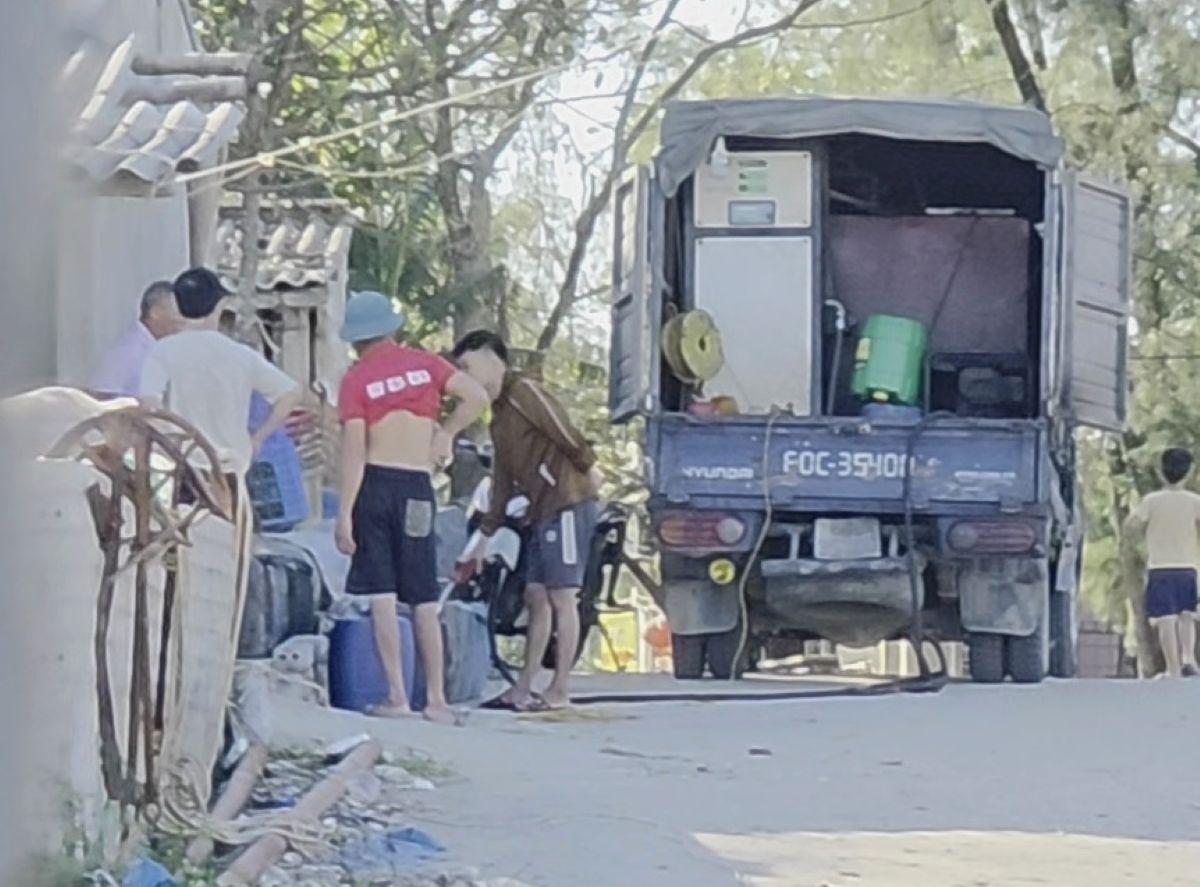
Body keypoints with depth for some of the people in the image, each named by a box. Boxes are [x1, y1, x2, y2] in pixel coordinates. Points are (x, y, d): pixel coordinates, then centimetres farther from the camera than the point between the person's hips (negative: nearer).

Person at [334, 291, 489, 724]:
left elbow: (354, 451, -8)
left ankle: (397, 696, -6)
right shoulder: (424, 364, 5)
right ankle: (437, 699, 6)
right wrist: (445, 433, 10)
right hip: (416, 487, 2)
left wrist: (345, 514, -9)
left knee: (381, 596, -1)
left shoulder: (356, 380, -2)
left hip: (374, 484, -2)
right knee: (424, 601, 8)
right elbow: (477, 397, -6)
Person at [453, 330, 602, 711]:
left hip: (568, 504, -10)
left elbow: (565, 432, -16)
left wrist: (588, 469, -15)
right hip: (543, 512, 10)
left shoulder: (522, 392, -8)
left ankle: (560, 690, -4)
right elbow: (502, 483, 25)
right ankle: (524, 688, 11)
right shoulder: (500, 414, 21)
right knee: (536, 596, 9)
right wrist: (483, 539, 25)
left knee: (562, 596, -6)